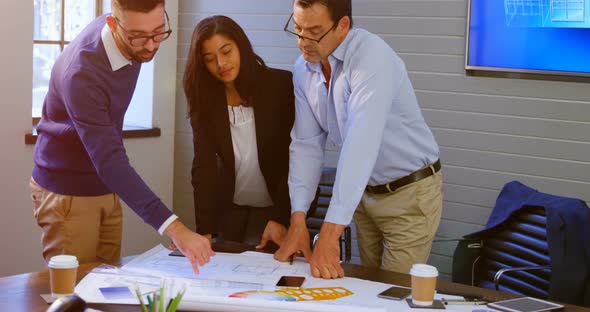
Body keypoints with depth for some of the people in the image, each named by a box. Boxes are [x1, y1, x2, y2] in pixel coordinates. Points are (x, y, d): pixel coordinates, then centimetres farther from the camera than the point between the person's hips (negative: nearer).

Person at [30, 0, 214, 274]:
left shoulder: (130, 41, -8)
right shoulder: (81, 73, -32)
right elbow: (109, 161, -39)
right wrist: (175, 229, -47)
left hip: (105, 188, 7)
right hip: (68, 192, -7)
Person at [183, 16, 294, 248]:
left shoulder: (282, 86, -16)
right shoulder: (205, 99, -7)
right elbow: (203, 166, -15)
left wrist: (280, 218, -26)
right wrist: (204, 230, -25)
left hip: (276, 205, -3)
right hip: (228, 206, 3)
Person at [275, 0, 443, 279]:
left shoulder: (371, 57, -27)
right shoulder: (304, 70, -5)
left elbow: (361, 145, -35)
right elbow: (307, 144, -5)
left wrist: (329, 233, -39)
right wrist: (297, 221, -16)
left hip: (409, 192, -6)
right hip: (365, 192, 6)